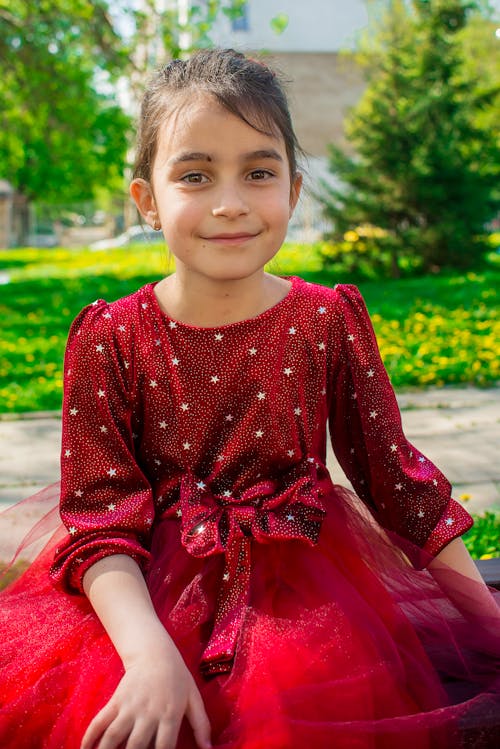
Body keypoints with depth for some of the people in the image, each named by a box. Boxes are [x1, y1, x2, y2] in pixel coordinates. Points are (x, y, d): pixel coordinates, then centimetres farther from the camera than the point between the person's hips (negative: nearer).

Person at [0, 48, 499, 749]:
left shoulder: (331, 321, -4)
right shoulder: (108, 339, -8)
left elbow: (396, 477, 3)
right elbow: (101, 519, -11)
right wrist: (151, 654, -27)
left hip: (303, 578, 1)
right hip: (149, 589, 0)